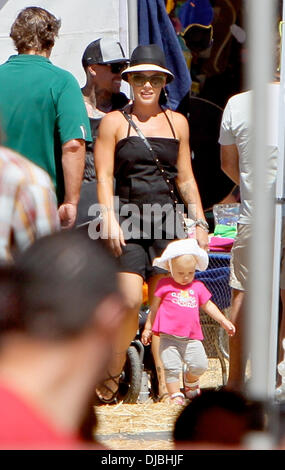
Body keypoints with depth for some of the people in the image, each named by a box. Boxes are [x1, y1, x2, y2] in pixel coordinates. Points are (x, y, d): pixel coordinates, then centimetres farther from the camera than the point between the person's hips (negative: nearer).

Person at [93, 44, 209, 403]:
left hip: (166, 218, 4)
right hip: (127, 217, -4)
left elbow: (186, 179, 19)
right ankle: (111, 375, 0)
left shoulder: (176, 122, 15)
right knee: (130, 301, -16)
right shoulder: (114, 122, 4)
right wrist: (110, 221, -13)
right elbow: (104, 177, -2)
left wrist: (200, 222, 12)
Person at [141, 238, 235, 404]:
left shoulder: (198, 287, 14)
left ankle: (191, 383, 25)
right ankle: (176, 395, 1)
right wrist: (148, 328, 14)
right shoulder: (164, 285, 6)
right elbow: (154, 308, 13)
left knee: (200, 364, -5)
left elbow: (208, 305, 24)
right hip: (169, 336, -3)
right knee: (172, 367, -9)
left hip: (192, 338, 3)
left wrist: (224, 321, 18)